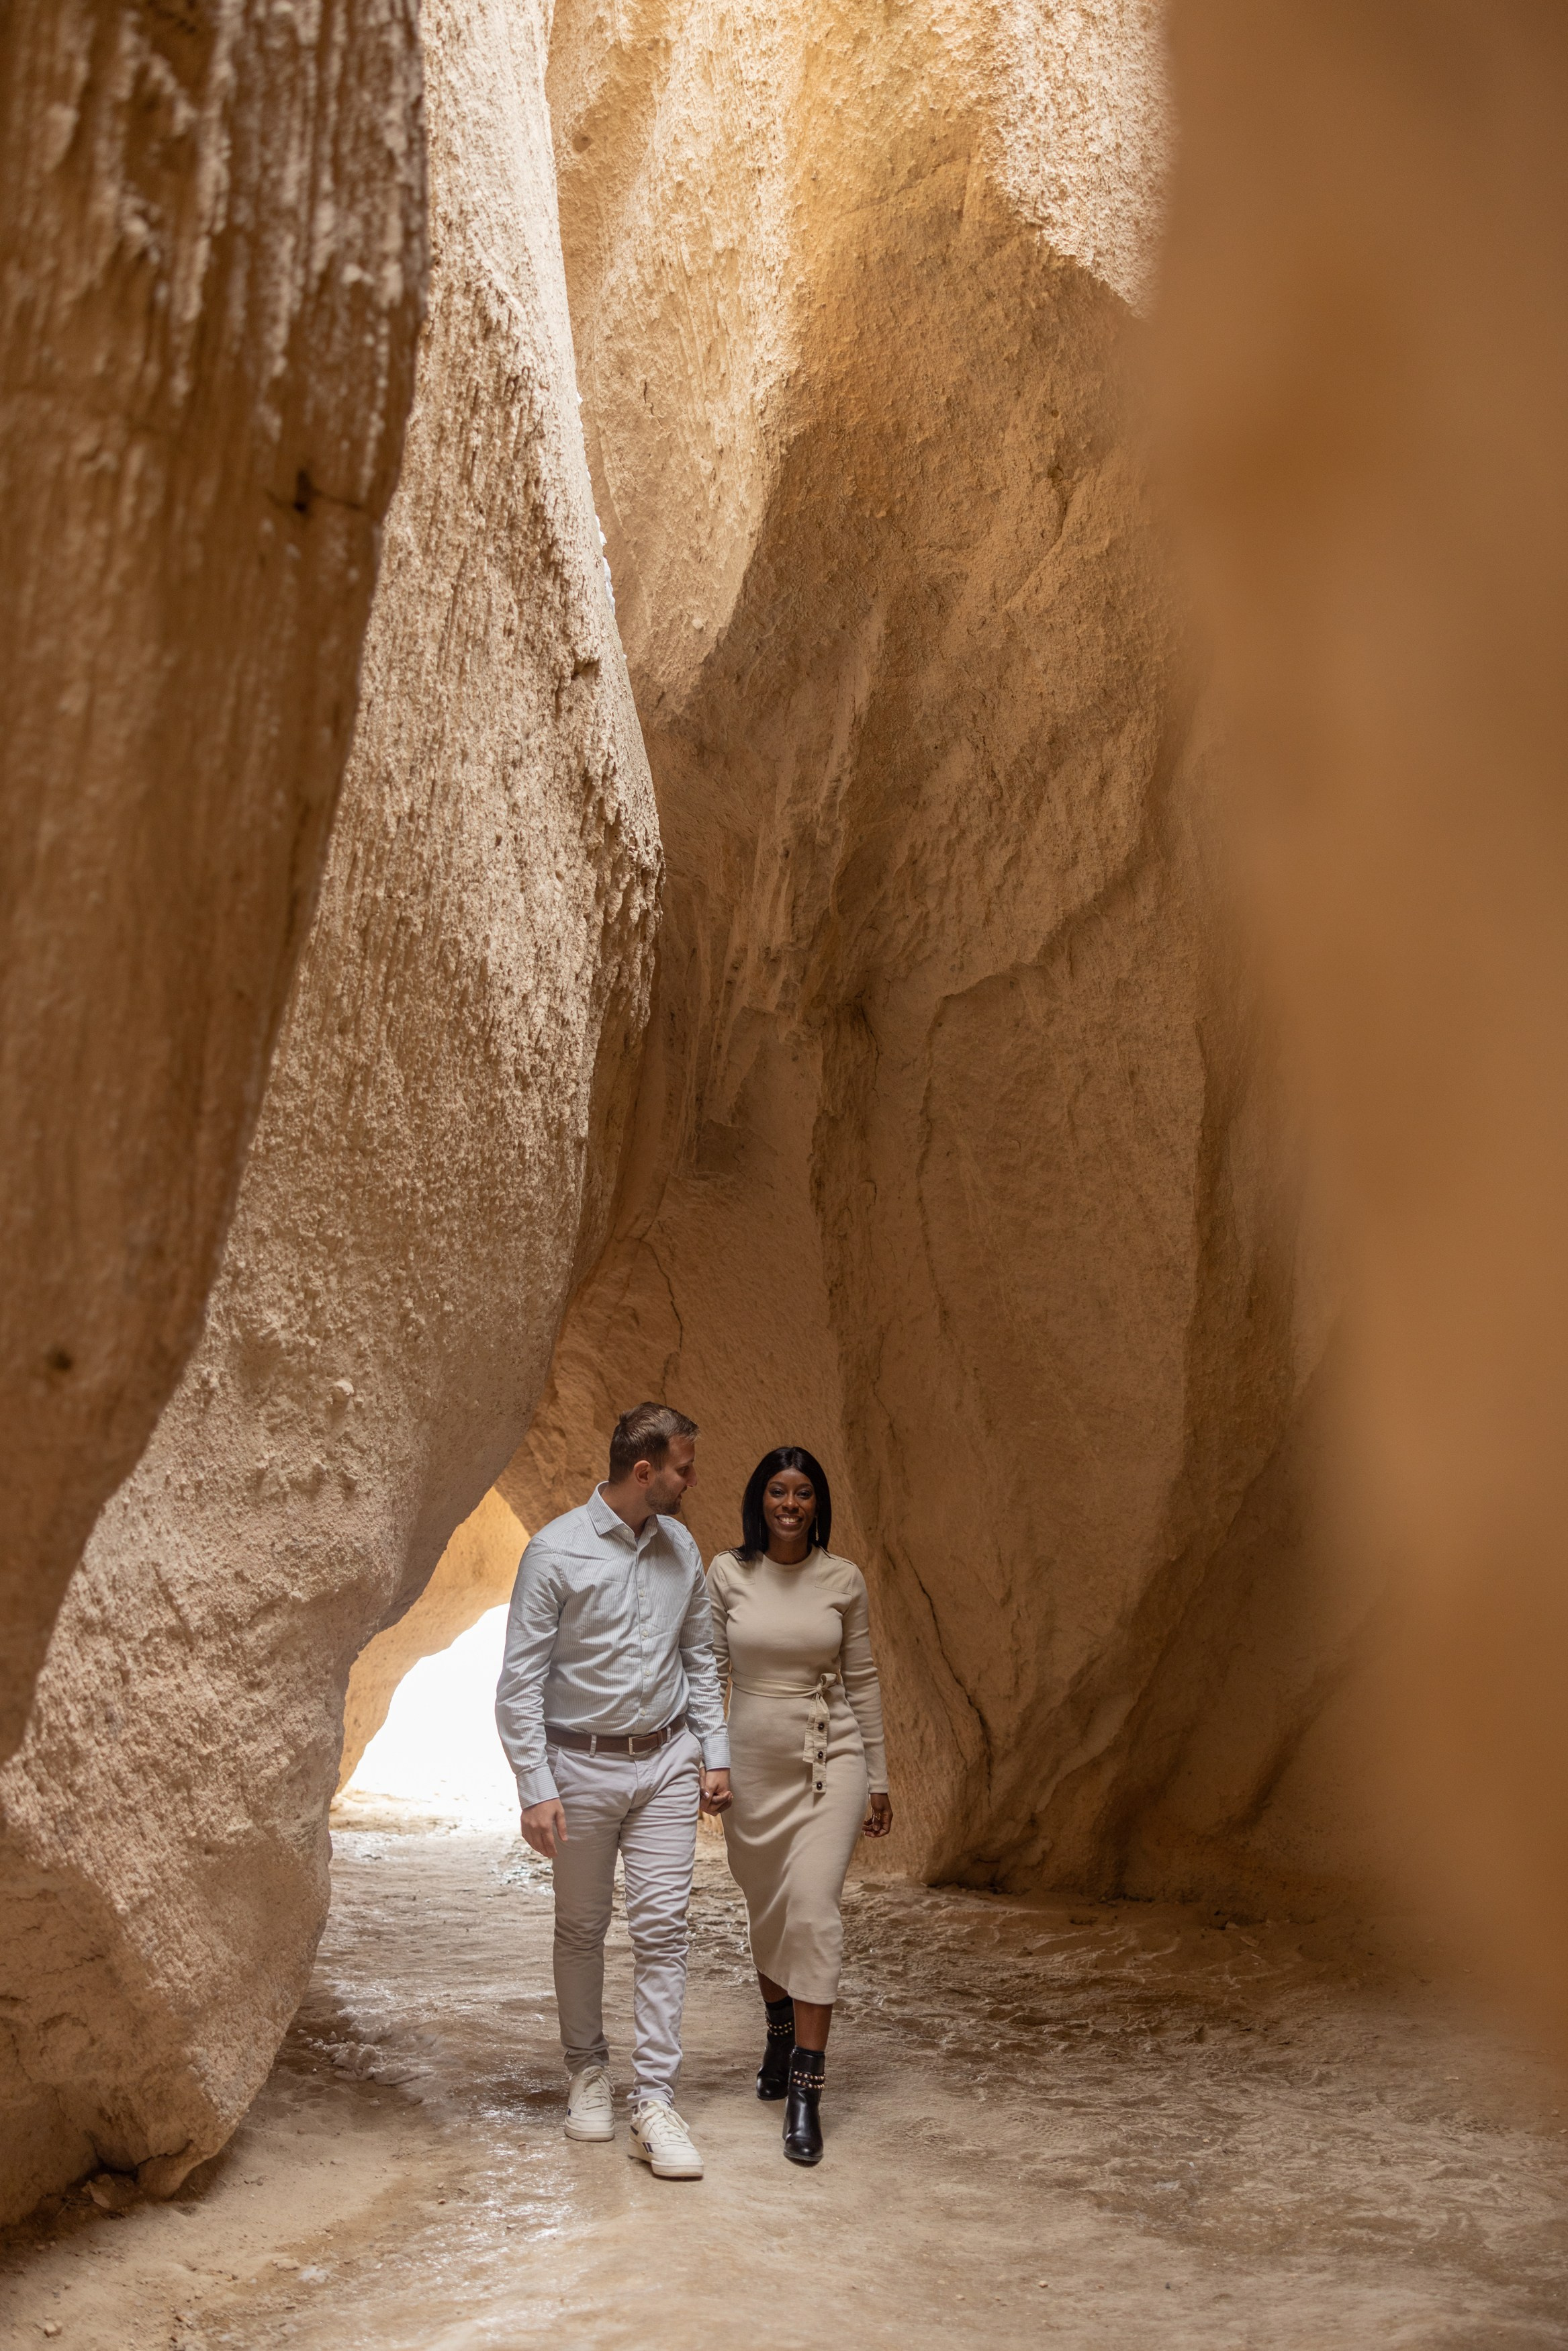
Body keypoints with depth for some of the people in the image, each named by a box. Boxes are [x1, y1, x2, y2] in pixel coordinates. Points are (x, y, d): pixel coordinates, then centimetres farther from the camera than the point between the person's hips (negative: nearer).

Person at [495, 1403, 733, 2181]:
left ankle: (654, 2103, 1)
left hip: (666, 1763, 3)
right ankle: (587, 2071, 31)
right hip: (582, 1765, -3)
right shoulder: (556, 1551, -13)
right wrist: (536, 1789, -16)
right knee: (581, 1928, 11)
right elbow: (520, 1680, -12)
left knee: (662, 1927, -3)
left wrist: (714, 1754, 7)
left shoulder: (681, 1549, 3)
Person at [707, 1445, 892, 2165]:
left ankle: (806, 2093, -9)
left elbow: (862, 1680, 5)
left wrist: (878, 1780, 7)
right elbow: (709, 1669, 3)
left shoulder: (844, 1579, -2)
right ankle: (780, 2032, 42)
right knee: (767, 1916, 15)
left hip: (830, 1762, -1)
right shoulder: (727, 1573, -2)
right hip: (752, 1765, 2)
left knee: (813, 1912, -14)